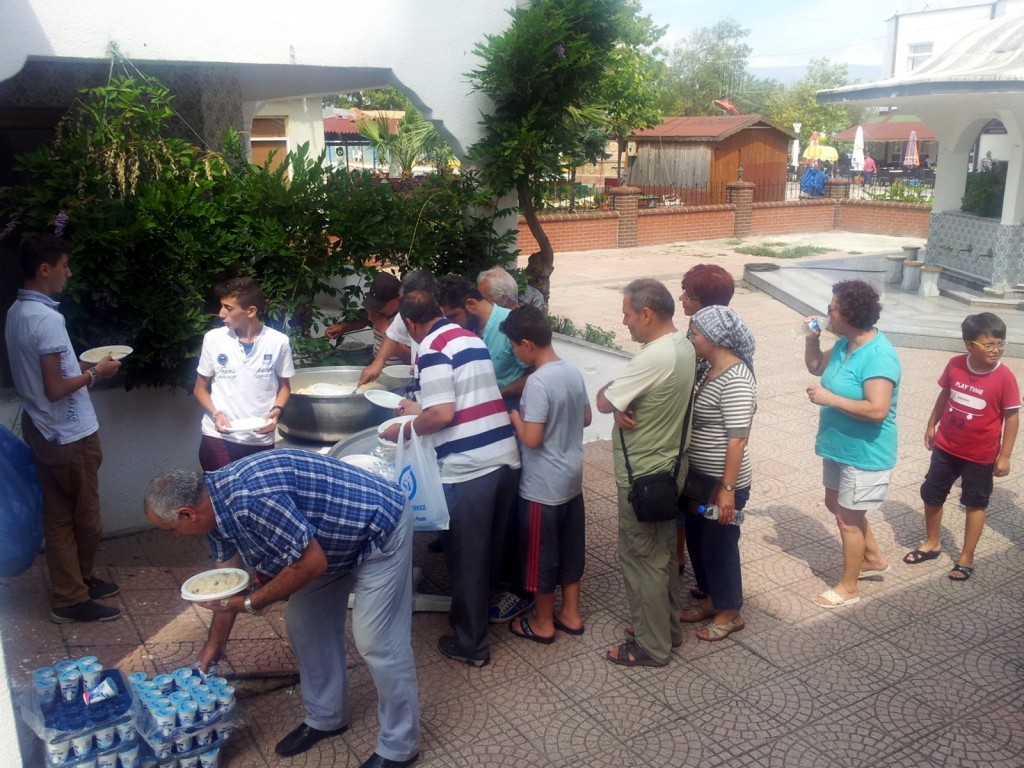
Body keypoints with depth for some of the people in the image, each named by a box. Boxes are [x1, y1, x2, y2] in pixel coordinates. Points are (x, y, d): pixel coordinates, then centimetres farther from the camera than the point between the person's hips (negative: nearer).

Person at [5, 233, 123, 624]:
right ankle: (73, 598, 20)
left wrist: (82, 365, 11)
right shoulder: (47, 319, -24)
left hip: (43, 431, 9)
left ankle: (71, 586, 28)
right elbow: (56, 389, -25)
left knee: (59, 515, 16)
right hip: (70, 435, -9)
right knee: (85, 518, 7)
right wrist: (95, 372, -11)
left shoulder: (17, 312, 6)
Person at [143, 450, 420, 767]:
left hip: (379, 530, -10)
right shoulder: (214, 503, -2)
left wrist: (251, 603, -16)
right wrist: (213, 647, 18)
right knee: (305, 622, 14)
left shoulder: (251, 498, -33)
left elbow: (312, 563, -26)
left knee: (377, 642, -6)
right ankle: (325, 717, 31)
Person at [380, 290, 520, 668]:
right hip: (505, 459, 8)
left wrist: (404, 428, -2)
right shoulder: (470, 337, 15)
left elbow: (442, 415, -18)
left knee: (466, 558, 7)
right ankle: (480, 613, 42)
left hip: (467, 469, -8)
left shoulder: (431, 349, -11)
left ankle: (470, 644, 20)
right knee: (487, 548, 23)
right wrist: (422, 407, 35)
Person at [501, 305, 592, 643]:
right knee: (570, 549, 19)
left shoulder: (538, 382, -24)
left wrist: (515, 417, -7)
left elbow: (532, 438, -24)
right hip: (572, 479, 8)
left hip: (543, 487, -8)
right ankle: (571, 615, 33)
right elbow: (586, 419, 12)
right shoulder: (573, 371, 1)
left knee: (540, 555, 9)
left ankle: (543, 624, 24)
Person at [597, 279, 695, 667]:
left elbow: (604, 401, -20)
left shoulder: (654, 357, -27)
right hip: (669, 465, 10)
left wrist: (610, 392, 2)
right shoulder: (683, 345, 4)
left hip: (643, 475, -9)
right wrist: (621, 406, -11)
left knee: (641, 558, 4)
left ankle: (651, 646, 17)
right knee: (663, 551, 21)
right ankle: (667, 626, 36)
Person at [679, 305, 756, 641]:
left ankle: (730, 613, 24)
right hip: (699, 476, 9)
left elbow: (738, 438, -24)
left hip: (721, 481, -9)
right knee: (698, 540, 19)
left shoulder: (736, 380, -23)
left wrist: (727, 489, -23)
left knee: (719, 545, 6)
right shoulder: (711, 370, 6)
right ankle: (713, 599, 37)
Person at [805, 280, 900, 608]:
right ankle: (874, 559, 44)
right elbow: (816, 367, 17)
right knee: (836, 505, 23)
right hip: (839, 446, 9)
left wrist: (828, 398, -28)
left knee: (848, 517, 5)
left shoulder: (878, 356, -28)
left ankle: (848, 587, 24)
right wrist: (811, 339, -2)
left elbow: (877, 410, -33)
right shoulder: (844, 344, -1)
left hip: (865, 453, -9)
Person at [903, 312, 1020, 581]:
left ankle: (966, 558, 26)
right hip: (946, 447, 4)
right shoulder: (955, 366, -10)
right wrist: (931, 425, 13)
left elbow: (1012, 416, -12)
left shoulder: (1004, 377, -20)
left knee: (975, 504, 12)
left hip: (980, 455, -4)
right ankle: (932, 543, 37)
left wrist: (1004, 456, -12)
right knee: (931, 495, 15)